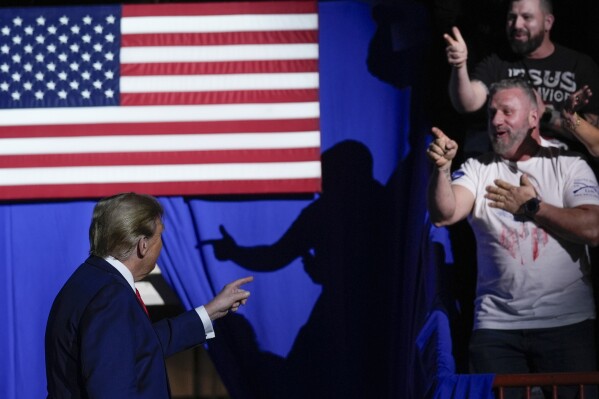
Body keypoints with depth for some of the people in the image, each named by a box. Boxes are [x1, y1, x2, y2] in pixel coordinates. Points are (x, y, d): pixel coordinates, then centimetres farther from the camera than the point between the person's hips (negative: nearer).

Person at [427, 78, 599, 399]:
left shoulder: (568, 165, 5)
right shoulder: (478, 170, 10)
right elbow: (443, 215, -7)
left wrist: (530, 206, -5)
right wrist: (442, 169, -24)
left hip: (568, 323, -1)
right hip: (497, 324, 2)